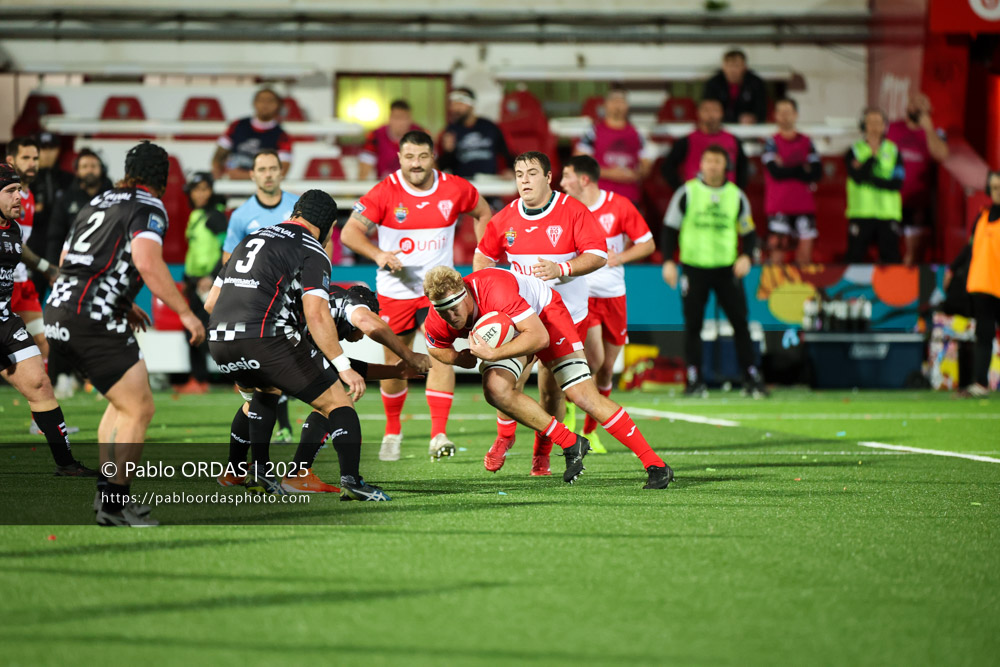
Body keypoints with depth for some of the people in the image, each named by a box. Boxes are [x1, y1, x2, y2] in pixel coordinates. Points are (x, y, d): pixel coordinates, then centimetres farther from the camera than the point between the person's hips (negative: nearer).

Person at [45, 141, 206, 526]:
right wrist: (186, 314, -19)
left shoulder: (98, 203, 21)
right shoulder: (148, 209, -4)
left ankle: (105, 494, 20)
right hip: (93, 320, -9)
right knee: (140, 408, -3)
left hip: (59, 311, 9)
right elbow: (147, 263, -22)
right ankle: (116, 504, -3)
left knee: (124, 402, 22)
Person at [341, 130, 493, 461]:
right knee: (395, 365, 6)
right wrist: (378, 254, -30)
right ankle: (392, 431, 27)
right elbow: (350, 232, -12)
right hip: (394, 292, 0)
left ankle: (439, 434, -15)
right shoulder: (386, 191, -10)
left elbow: (484, 213, 14)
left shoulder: (455, 189, -4)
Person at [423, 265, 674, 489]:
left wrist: (492, 354, -48)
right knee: (495, 389, -25)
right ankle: (570, 444, -11)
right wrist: (459, 358, -18)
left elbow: (540, 337, -41)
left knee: (583, 395, -15)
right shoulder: (438, 323, -22)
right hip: (506, 330, 5)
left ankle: (655, 465, -10)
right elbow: (436, 347, 4)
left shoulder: (495, 290, -41)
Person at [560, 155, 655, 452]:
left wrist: (619, 257, -13)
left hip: (613, 296, 1)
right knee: (594, 359, -21)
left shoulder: (619, 206, -4)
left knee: (606, 370, 7)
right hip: (580, 294, -1)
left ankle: (590, 430, 22)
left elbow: (648, 244, 2)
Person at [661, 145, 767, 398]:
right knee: (693, 325, -1)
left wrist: (746, 256, -7)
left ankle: (752, 379, 0)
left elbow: (749, 232, 12)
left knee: (740, 322, -4)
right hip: (694, 267, -1)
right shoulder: (687, 193, 2)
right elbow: (670, 228, 4)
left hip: (727, 269, 1)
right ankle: (694, 381, 6)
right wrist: (668, 261, -6)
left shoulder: (736, 196, 7)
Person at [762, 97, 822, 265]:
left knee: (806, 245, -1)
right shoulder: (772, 143, 2)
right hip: (779, 205, -3)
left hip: (804, 205, 3)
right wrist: (803, 169, -6)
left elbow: (817, 173, 1)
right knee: (777, 245, -8)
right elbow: (776, 171, -12)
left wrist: (787, 169, -7)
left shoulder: (806, 142, 10)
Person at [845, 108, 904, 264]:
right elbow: (858, 177, -11)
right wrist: (873, 155, -9)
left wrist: (870, 178, -10)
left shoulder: (893, 151, 9)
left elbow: (897, 183, -3)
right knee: (855, 257, -1)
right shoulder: (854, 151, 6)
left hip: (888, 214, 1)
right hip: (861, 214, -1)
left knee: (891, 258, -2)